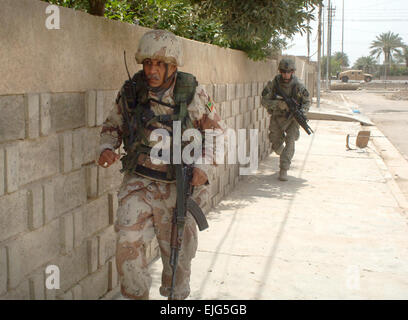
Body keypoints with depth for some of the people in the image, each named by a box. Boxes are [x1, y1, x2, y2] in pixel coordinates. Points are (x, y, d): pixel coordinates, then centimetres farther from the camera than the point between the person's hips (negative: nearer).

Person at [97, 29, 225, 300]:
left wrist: (204, 165, -14)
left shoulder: (192, 93, -8)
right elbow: (113, 125, 12)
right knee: (128, 242, -16)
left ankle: (177, 295, 35)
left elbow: (215, 130, 1)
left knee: (179, 252, 10)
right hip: (139, 183, 1)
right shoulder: (131, 92, -3)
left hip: (179, 185, 0)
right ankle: (137, 295, 6)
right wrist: (107, 148, -9)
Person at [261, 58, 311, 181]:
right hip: (277, 117, 1)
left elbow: (307, 102, -3)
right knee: (277, 146, 10)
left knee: (290, 142, -18)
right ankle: (284, 156, 46)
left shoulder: (298, 86, -14)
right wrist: (278, 104, -29)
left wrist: (302, 111, -24)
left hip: (292, 118, -1)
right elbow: (264, 101, -12)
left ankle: (283, 170, -13)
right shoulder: (273, 84, -14)